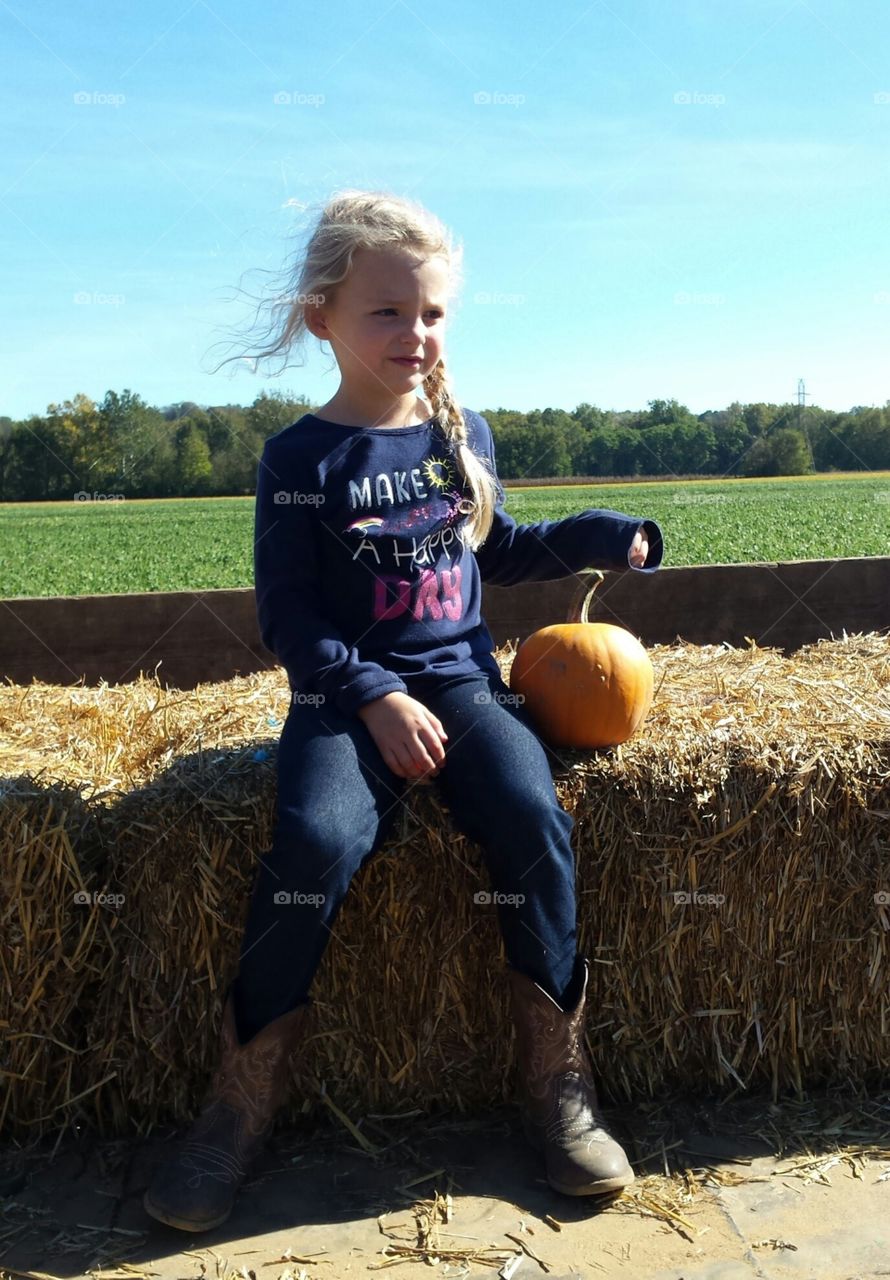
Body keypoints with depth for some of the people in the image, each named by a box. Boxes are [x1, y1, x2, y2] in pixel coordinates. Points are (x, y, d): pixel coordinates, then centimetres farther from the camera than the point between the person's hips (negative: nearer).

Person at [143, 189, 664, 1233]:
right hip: (341, 695, -3)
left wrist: (601, 537, 15)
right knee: (318, 842, -29)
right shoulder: (300, 459, -1)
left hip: (460, 679, 3)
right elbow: (286, 617, -5)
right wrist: (374, 700, -17)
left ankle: (557, 1083, -4)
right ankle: (242, 1101, -7)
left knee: (533, 819, -24)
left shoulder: (463, 432, 12)